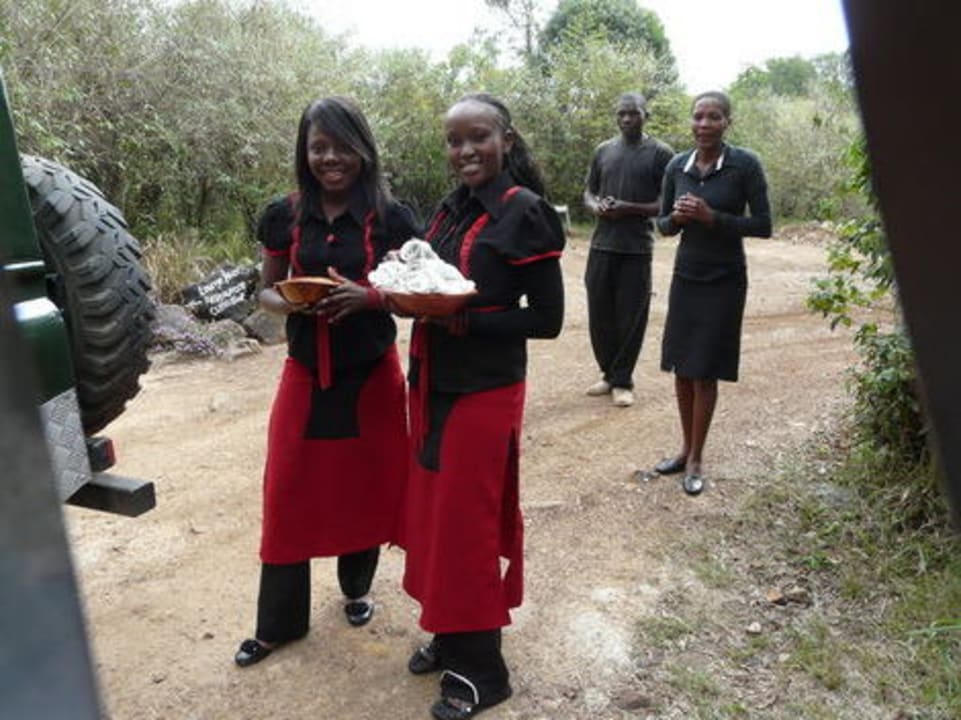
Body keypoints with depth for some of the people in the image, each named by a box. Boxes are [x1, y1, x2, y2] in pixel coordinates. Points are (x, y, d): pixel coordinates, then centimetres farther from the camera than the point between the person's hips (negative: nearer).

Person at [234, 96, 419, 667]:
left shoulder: (392, 217, -6)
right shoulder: (284, 217, -1)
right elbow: (267, 292, 7)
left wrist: (369, 297, -23)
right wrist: (291, 303, -16)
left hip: (371, 375, -1)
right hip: (306, 373, 2)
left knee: (365, 489, 11)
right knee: (288, 493, 6)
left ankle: (357, 589, 38)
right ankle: (279, 621, 24)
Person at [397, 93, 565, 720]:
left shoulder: (525, 213, -12)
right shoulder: (450, 210, 10)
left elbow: (547, 318, -14)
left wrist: (460, 318, -21)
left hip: (484, 390, -7)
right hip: (434, 383, 7)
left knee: (467, 523, 2)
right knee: (434, 513, 14)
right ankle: (449, 637, 34)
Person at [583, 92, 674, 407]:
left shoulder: (660, 153, 0)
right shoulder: (603, 150, 12)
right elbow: (589, 192, 18)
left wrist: (629, 208, -16)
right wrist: (596, 206, -5)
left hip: (636, 249, -4)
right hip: (601, 245, 4)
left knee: (630, 318, 1)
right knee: (599, 314, 7)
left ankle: (622, 381, 13)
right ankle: (609, 374, 23)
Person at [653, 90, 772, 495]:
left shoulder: (744, 165, -9)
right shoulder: (676, 166, 2)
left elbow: (763, 225, -10)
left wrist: (712, 218, -21)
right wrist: (676, 219, -13)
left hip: (723, 281, -4)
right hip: (685, 276, 4)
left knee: (704, 372, 0)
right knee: (680, 368, 8)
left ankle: (696, 459, 14)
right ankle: (686, 448, 24)